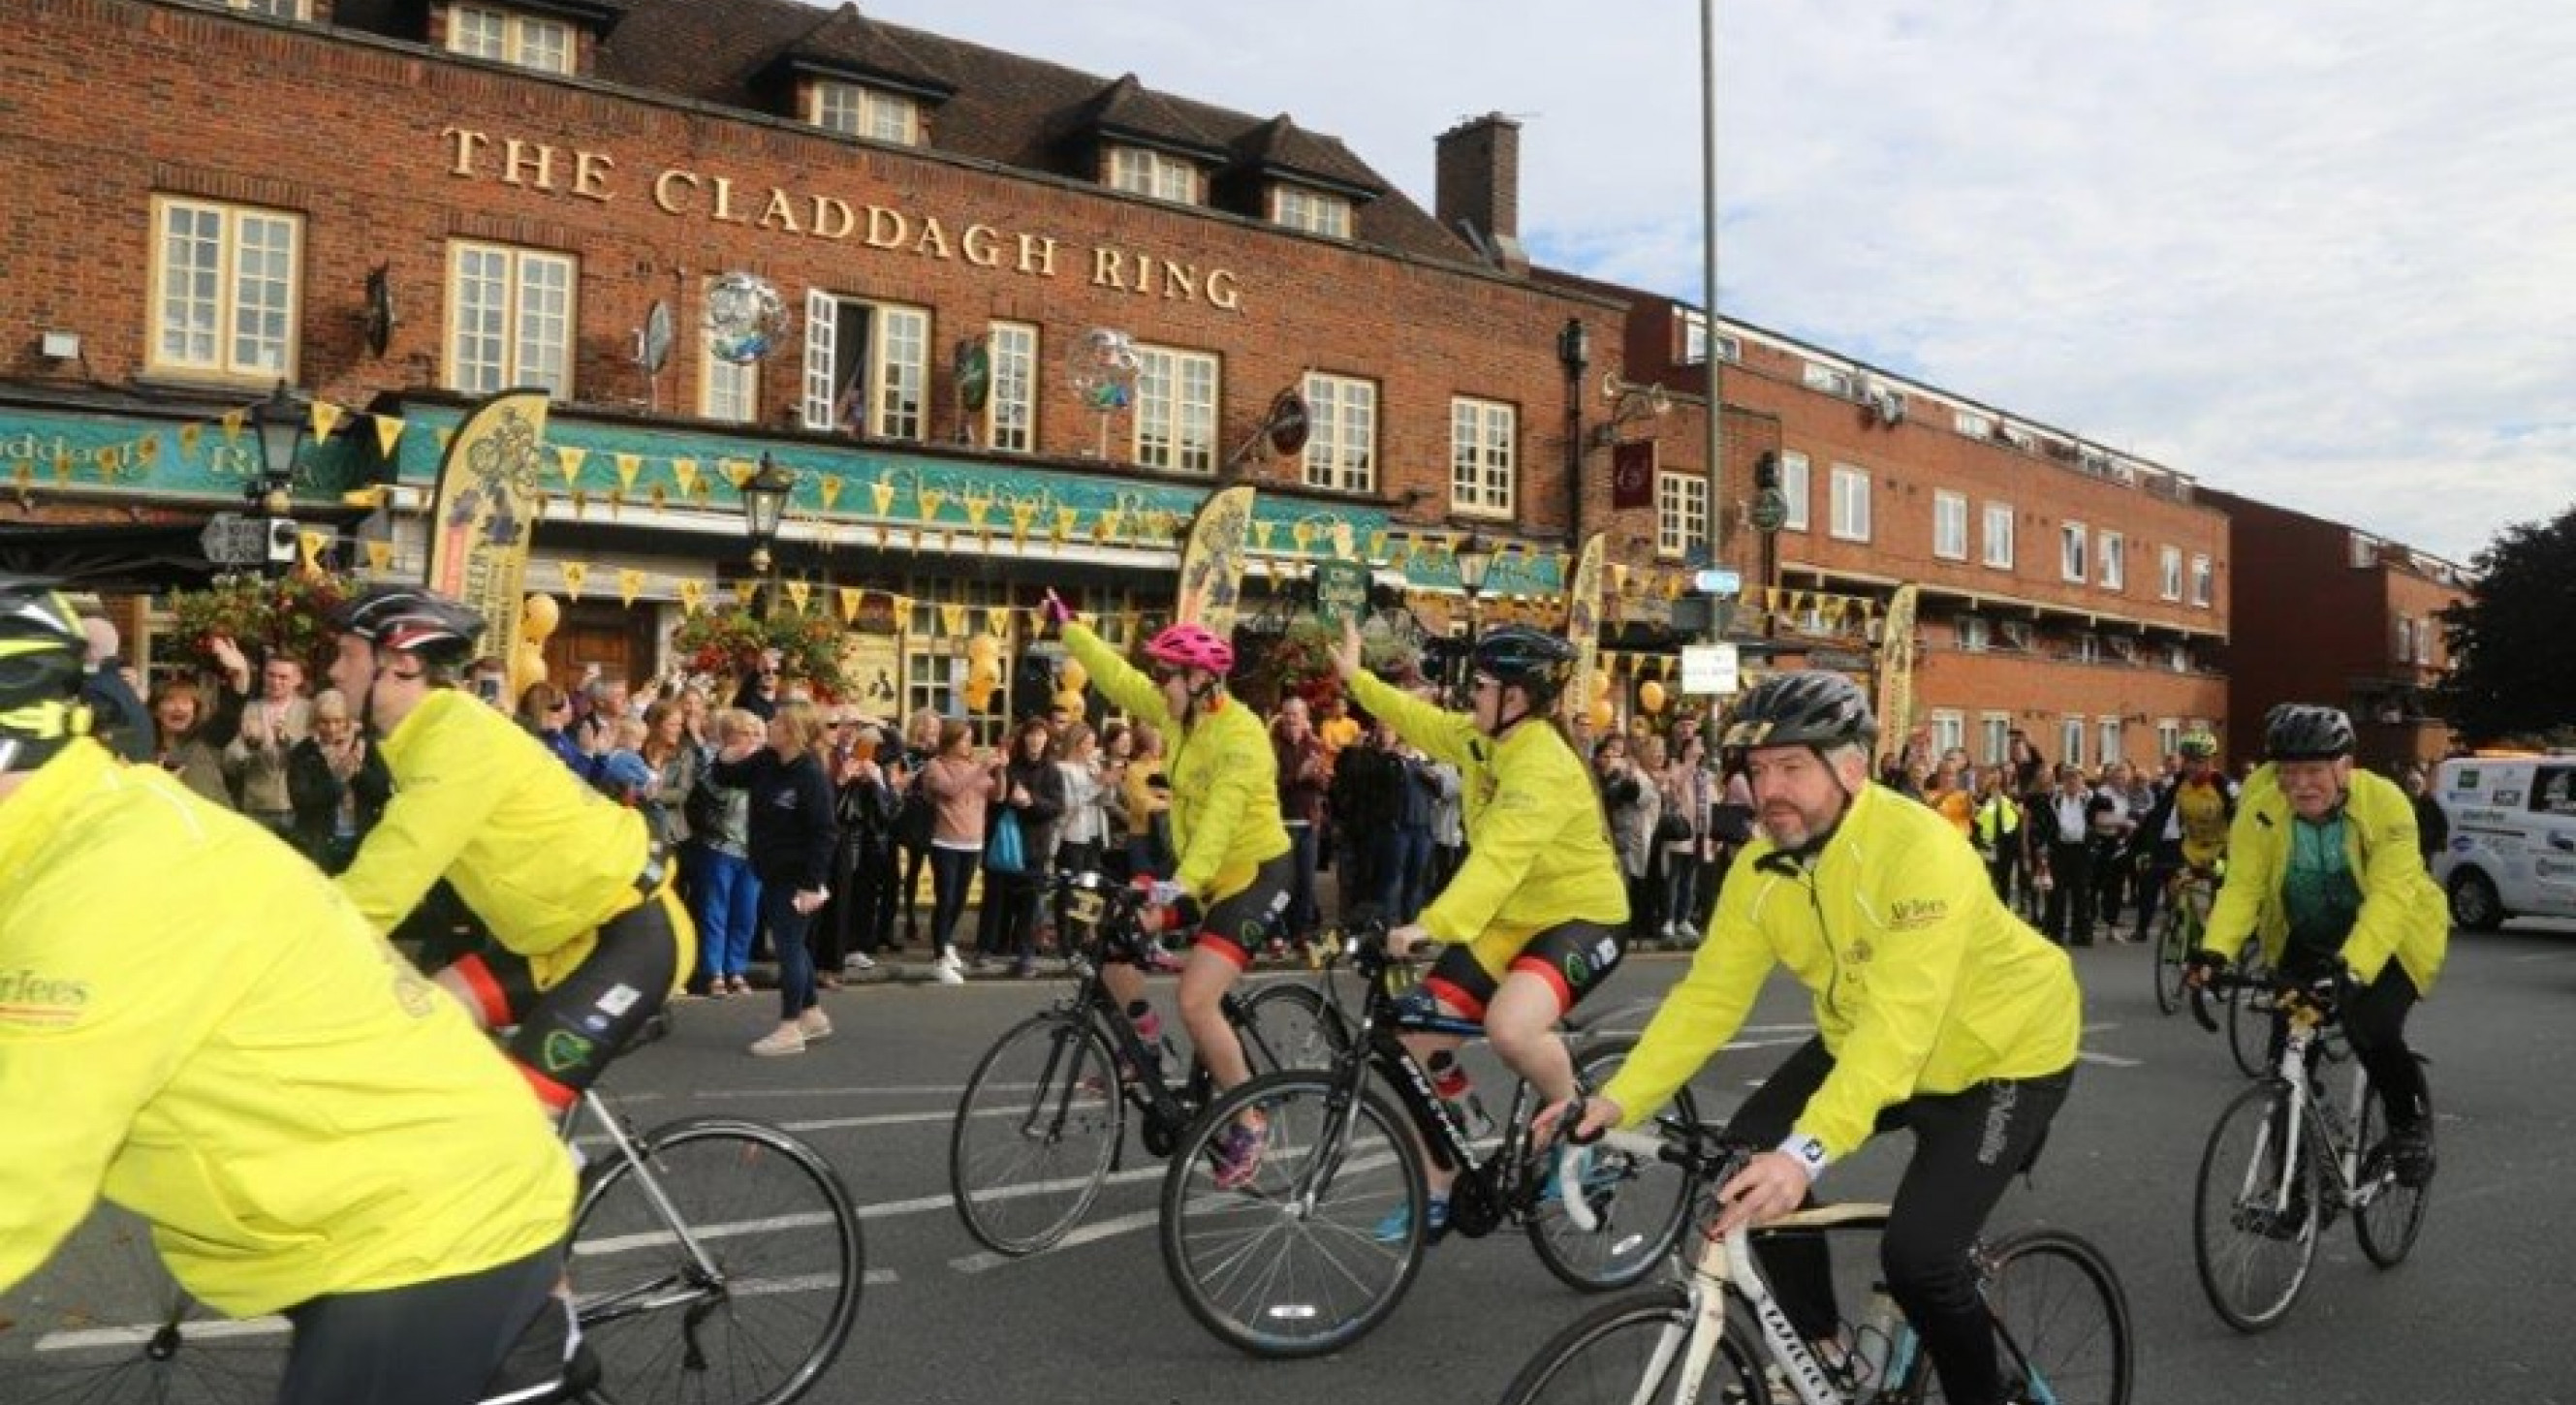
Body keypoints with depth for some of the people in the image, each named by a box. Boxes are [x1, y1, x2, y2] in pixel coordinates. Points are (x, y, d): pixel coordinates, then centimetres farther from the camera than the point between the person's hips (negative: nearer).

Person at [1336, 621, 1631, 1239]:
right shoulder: (1482, 739, 2)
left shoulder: (1545, 765, -26)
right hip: (1508, 918, 9)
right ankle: (1437, 1197, 15)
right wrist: (1356, 677, 19)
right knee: (1420, 1039, 0)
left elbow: (1499, 858, -38)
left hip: (1581, 916, -9)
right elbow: (1421, 720, 22)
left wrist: (1433, 924, -48)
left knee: (1510, 1028, -37)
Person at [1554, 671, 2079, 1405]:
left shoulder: (1921, 852, -34)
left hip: (2002, 1051, -7)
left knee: (1917, 1254, -19)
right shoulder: (1762, 868, -12)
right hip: (1860, 1040, 7)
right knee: (1749, 1157, -8)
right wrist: (1618, 1099, -25)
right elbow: (1709, 993, -12)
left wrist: (1807, 1152, -53)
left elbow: (1900, 1026, -42)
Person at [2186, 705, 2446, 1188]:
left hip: (2387, 939, -3)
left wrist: (2352, 966, -47)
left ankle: (2412, 1118, 7)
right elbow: (2241, 886, -22)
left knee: (2370, 1030, -26)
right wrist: (2215, 949, -40)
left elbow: (2390, 895, -34)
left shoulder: (2384, 802, -26)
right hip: (2306, 941, 3)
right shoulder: (2261, 811, -20)